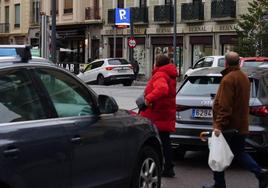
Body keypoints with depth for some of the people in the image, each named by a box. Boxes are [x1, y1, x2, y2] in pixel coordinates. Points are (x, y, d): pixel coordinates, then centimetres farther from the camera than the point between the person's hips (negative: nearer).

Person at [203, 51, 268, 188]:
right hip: (241, 125, 9)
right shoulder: (243, 77, 13)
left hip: (228, 126, -8)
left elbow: (224, 106, -24)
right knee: (239, 153, 15)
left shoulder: (228, 79, -17)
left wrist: (219, 125, -24)